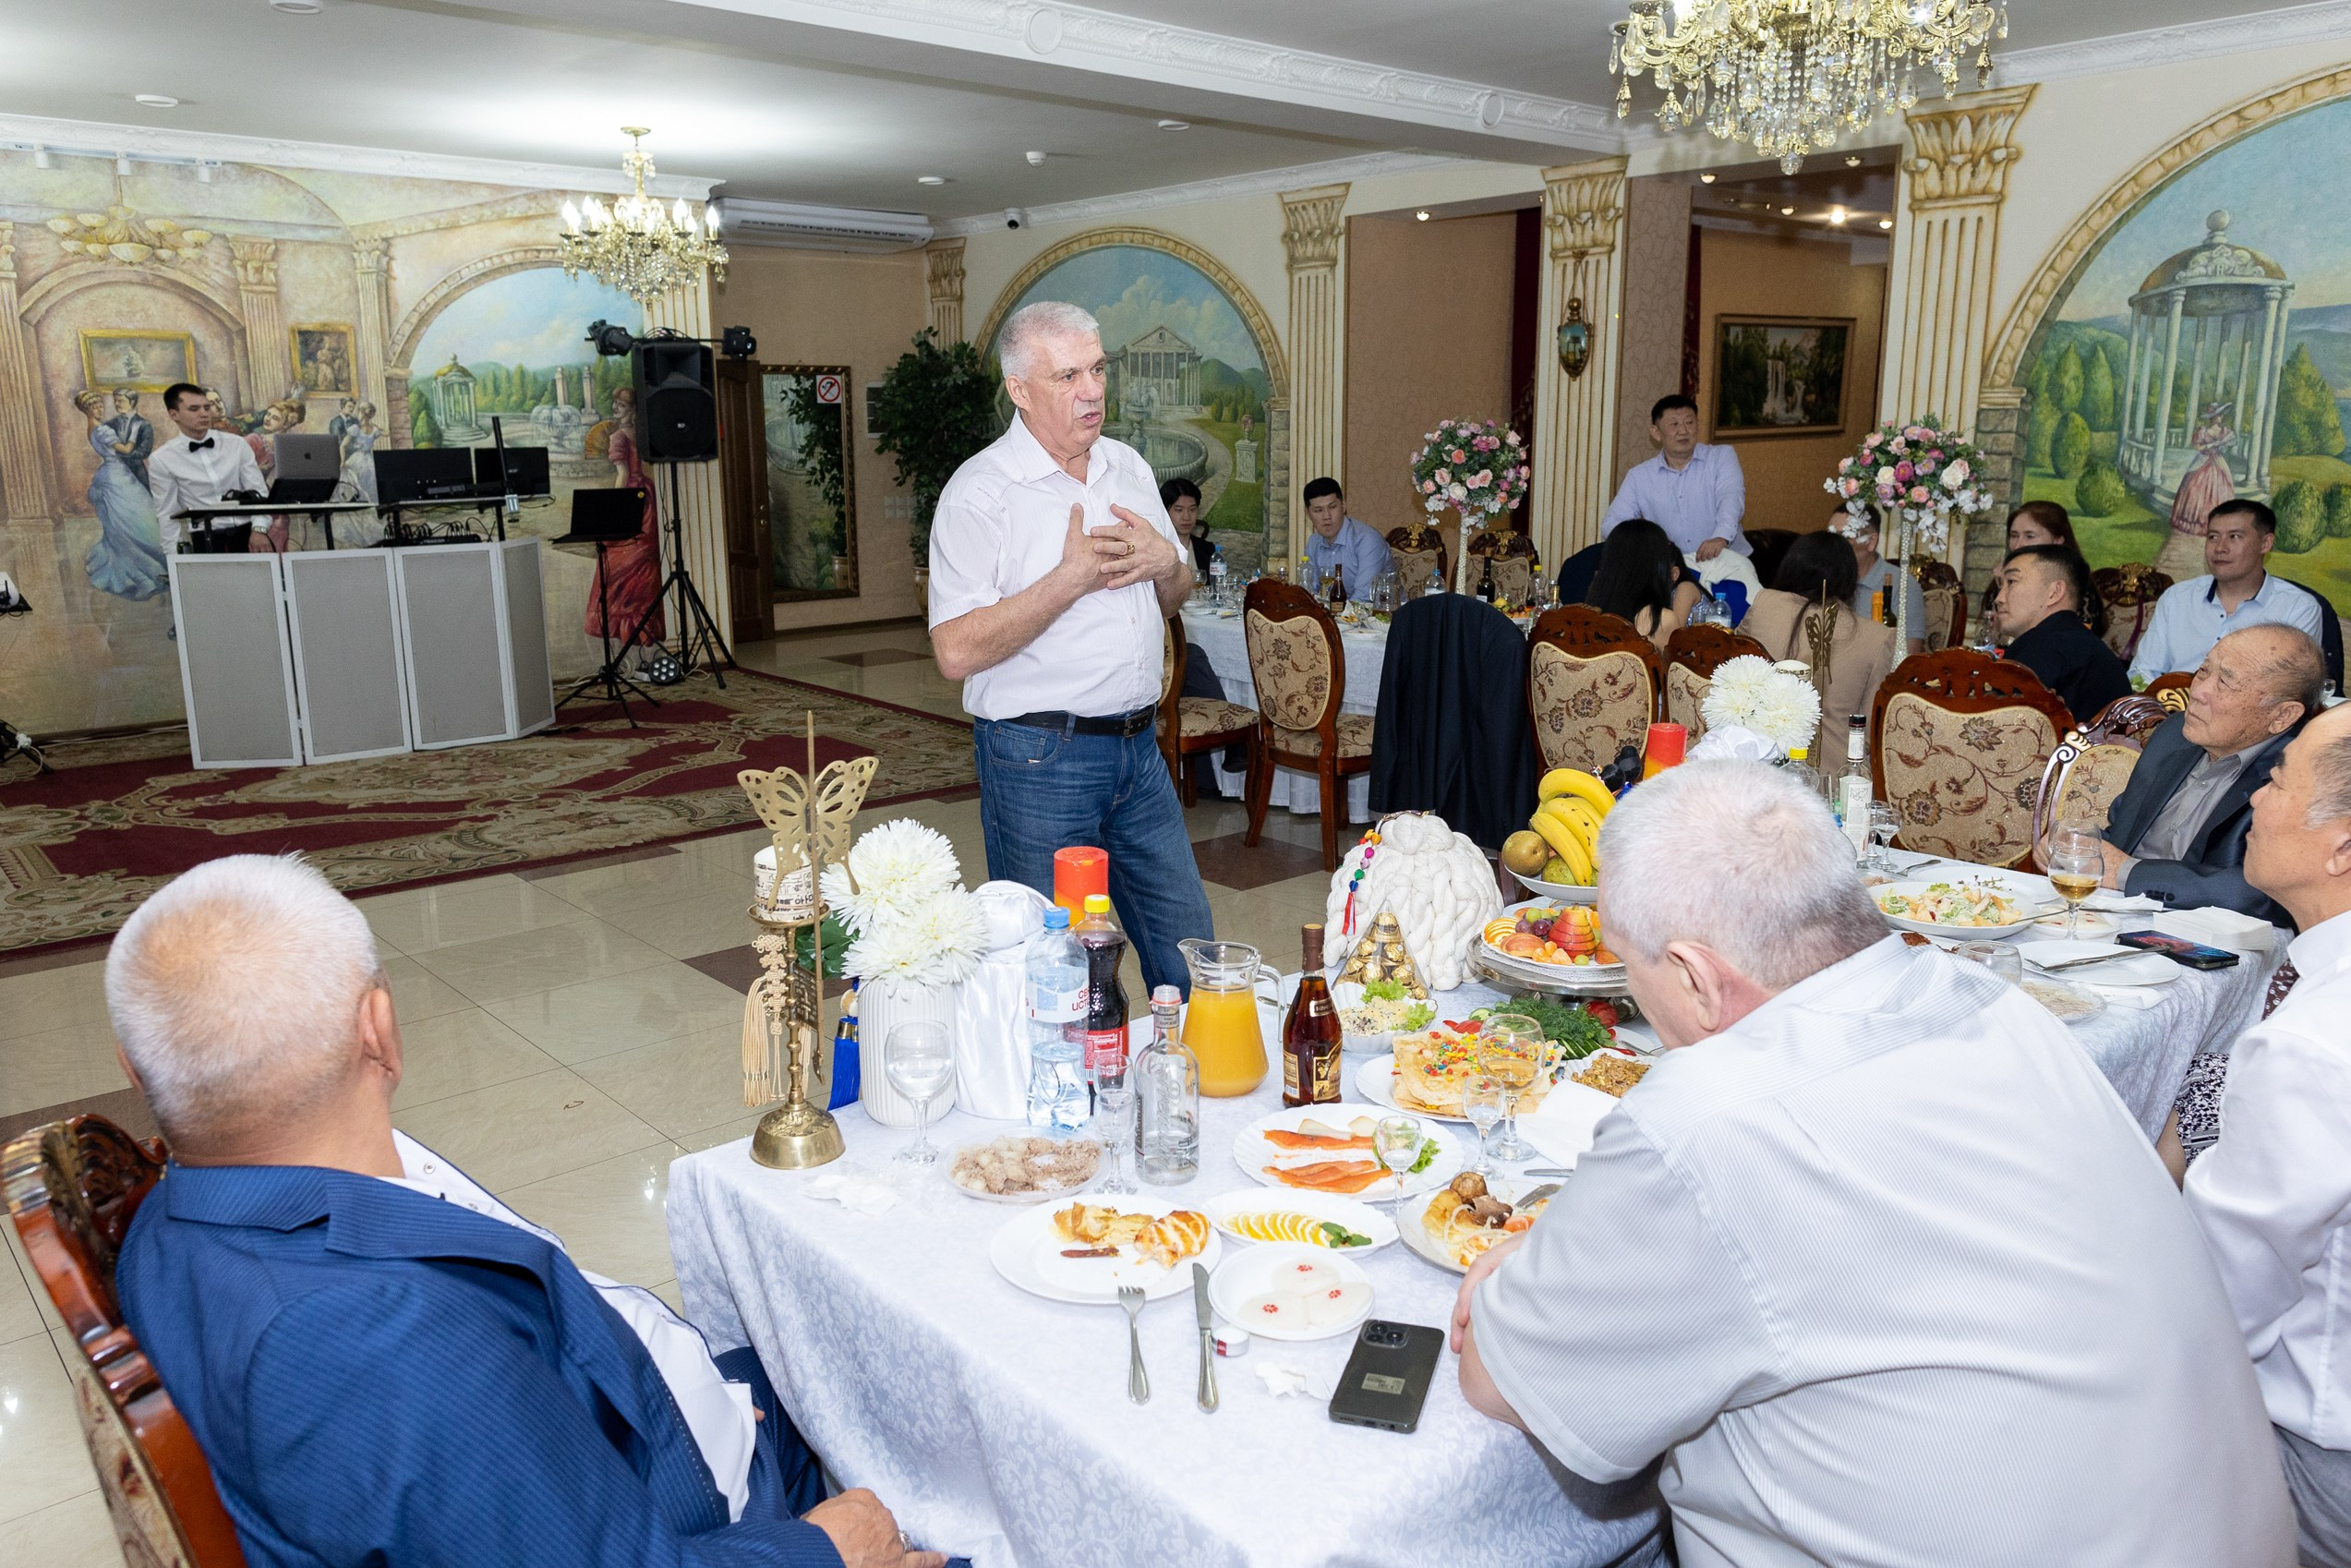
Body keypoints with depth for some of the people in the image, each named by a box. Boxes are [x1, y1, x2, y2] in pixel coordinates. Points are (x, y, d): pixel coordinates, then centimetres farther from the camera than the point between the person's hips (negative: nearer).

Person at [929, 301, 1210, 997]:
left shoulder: (1128, 466, 11)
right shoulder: (981, 490, -11)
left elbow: (1172, 600, 20)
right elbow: (958, 651, -19)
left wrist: (1165, 561, -3)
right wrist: (1073, 576, -20)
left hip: (1137, 748, 6)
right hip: (1040, 759, -6)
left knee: (1188, 951, 12)